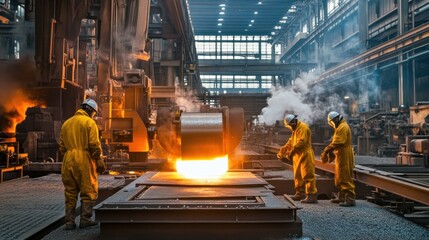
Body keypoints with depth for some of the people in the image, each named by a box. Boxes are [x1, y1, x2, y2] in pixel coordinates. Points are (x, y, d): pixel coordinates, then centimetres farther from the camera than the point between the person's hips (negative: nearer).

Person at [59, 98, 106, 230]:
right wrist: (99, 162, -8)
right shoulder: (89, 122, -4)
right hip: (84, 161, -6)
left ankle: (69, 221, 12)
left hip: (68, 161, 6)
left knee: (70, 193, 11)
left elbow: (62, 146, 16)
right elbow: (94, 145, -12)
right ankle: (85, 219, 4)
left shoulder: (66, 123, 16)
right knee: (88, 191, 5)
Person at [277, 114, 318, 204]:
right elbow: (290, 142, 22)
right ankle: (300, 193, 24)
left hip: (305, 156, -10)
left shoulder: (303, 128, -13)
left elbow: (301, 142, -22)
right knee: (298, 176, 15)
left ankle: (312, 195, -8)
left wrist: (291, 151, -21)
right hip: (298, 156, 10)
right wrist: (282, 151, 14)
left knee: (308, 176, -10)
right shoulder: (295, 130, 20)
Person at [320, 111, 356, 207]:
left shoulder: (343, 127, -15)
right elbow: (336, 142, 18)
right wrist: (328, 151, 8)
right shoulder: (340, 127, 19)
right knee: (339, 178, 17)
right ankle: (342, 197, 26)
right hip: (341, 156, 11)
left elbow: (337, 142, -24)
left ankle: (350, 199, -8)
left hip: (344, 157, -11)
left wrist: (327, 150, -20)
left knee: (345, 178, -9)